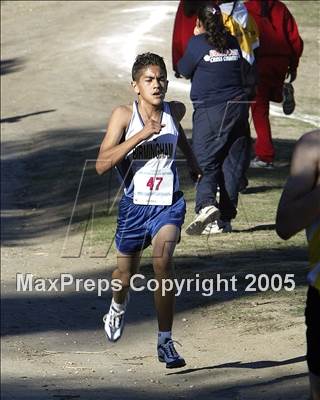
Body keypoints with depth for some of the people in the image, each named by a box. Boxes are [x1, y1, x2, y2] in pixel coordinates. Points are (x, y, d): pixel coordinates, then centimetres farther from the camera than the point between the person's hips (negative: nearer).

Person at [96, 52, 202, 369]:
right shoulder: (124, 115, -13)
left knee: (163, 263, -24)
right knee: (126, 276, 17)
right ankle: (118, 307, 54)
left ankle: (165, 342, -15)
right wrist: (141, 135, -29)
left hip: (168, 203, 0)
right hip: (134, 204, 0)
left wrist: (192, 161, 32)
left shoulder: (174, 111, -3)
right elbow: (102, 165, -24)